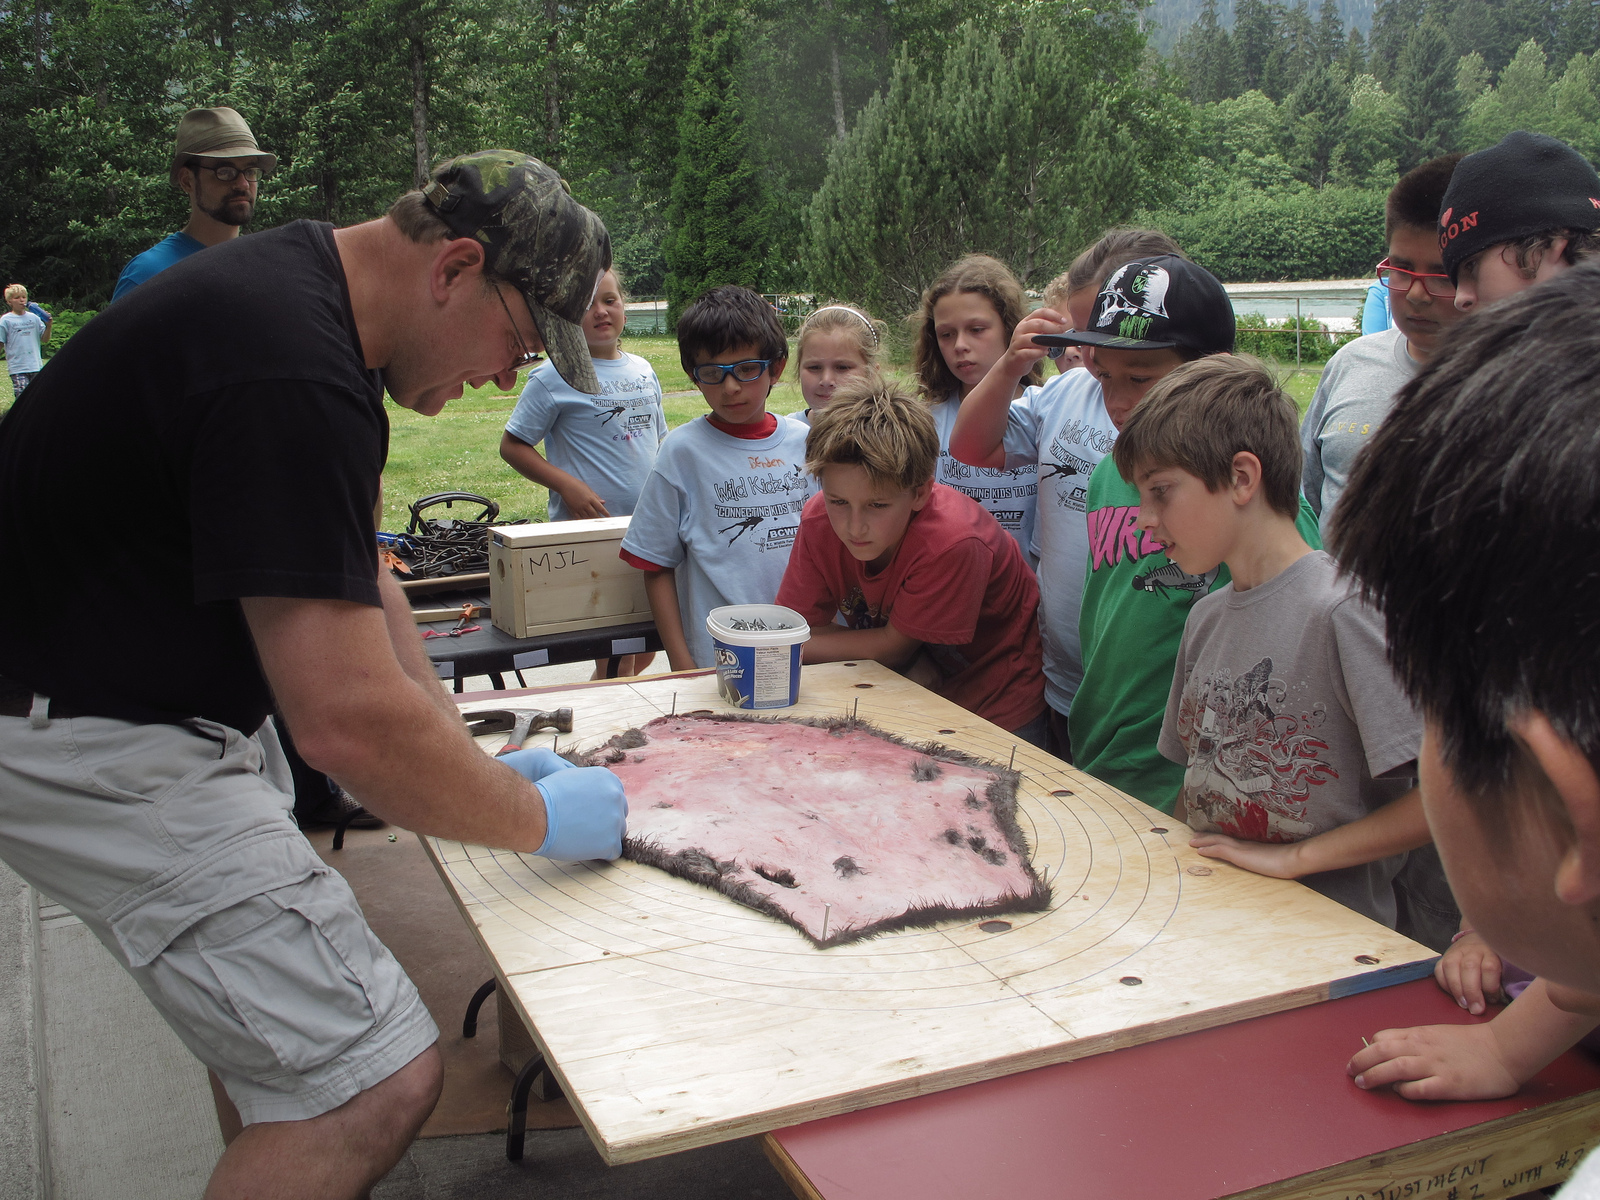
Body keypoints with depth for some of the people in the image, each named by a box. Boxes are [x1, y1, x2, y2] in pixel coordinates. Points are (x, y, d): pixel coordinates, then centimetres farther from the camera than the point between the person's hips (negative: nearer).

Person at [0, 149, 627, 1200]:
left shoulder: (301, 288, 6)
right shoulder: (291, 374, -28)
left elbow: (357, 580, 13)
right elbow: (349, 721, -30)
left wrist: (470, 756, 9)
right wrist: (536, 820, -14)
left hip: (161, 684, 11)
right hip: (86, 742, -11)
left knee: (275, 982, 24)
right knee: (378, 1083, -12)